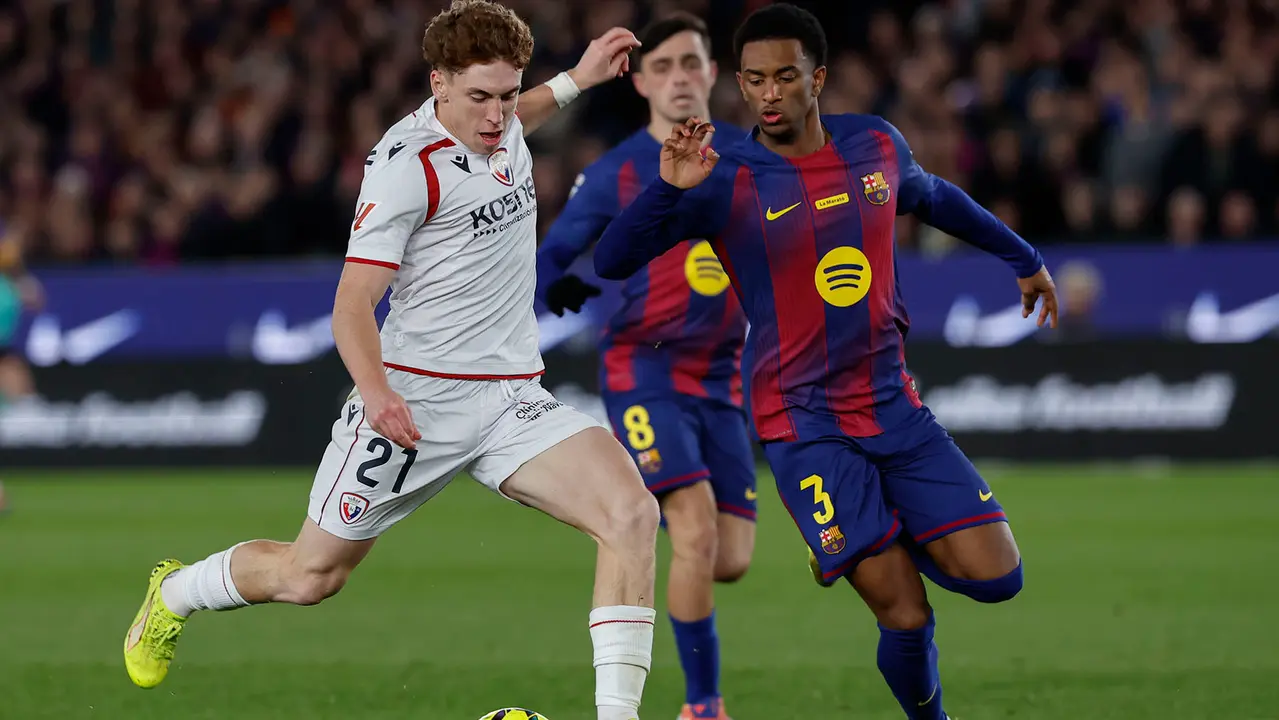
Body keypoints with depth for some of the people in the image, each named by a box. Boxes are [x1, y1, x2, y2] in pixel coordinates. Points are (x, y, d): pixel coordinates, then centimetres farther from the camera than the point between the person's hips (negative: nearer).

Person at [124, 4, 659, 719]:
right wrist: (375, 390, -36)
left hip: (513, 402, 6)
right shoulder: (408, 164, -16)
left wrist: (575, 80, 29)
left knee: (633, 513, -19)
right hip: (415, 403, -6)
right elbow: (353, 304, -19)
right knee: (310, 576, 5)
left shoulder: (498, 120, 6)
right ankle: (173, 593, 37)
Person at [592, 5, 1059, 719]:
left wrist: (1024, 257, 37)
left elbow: (933, 197, 26)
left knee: (997, 577, -4)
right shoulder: (727, 180, -10)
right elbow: (613, 261, -17)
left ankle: (864, 546, 23)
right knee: (908, 618, -13)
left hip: (896, 406, 5)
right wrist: (669, 190, -33)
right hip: (806, 424, -5)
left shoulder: (877, 144, 3)